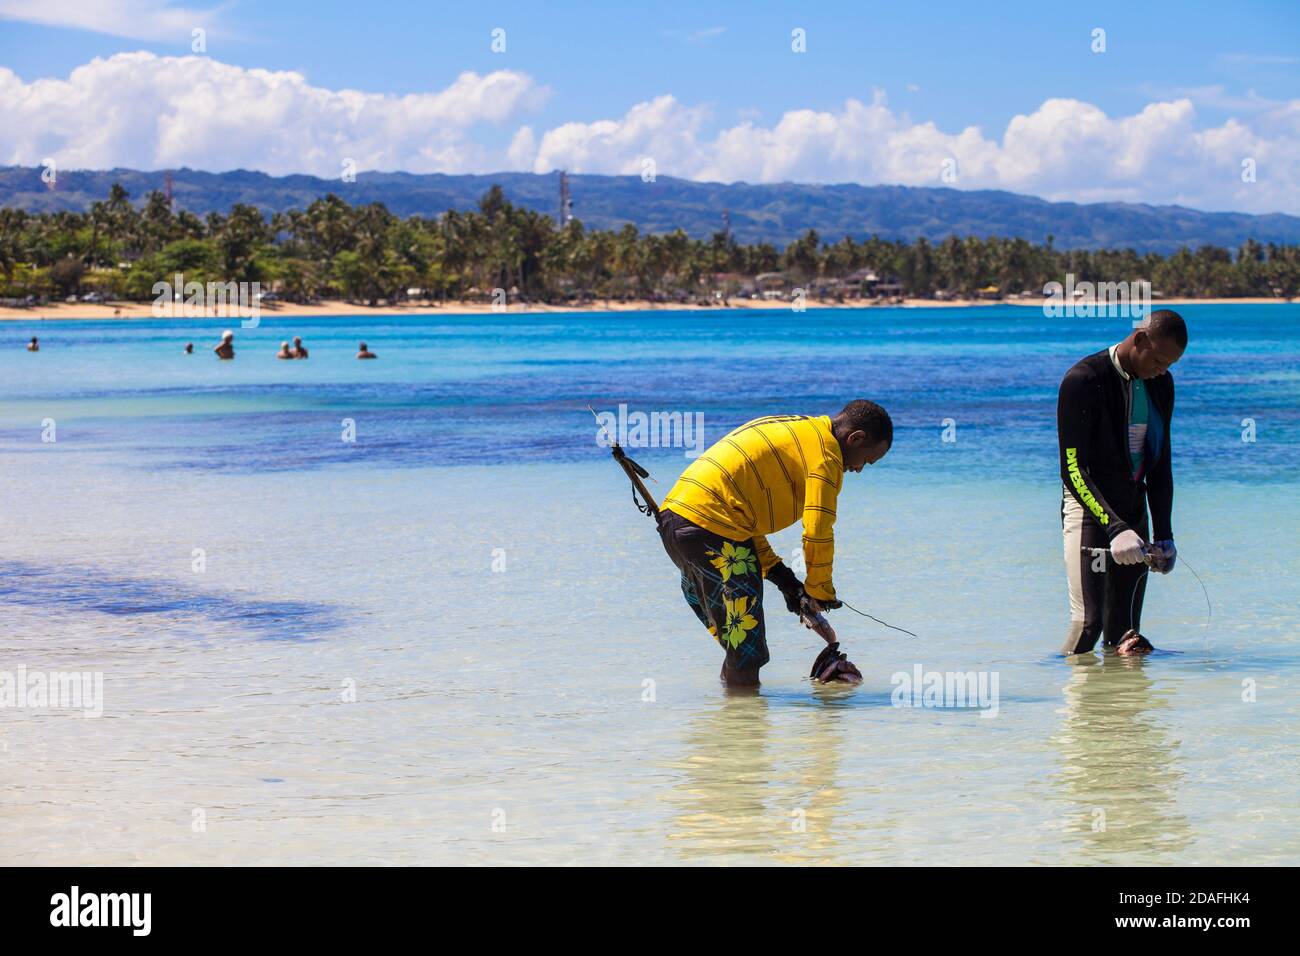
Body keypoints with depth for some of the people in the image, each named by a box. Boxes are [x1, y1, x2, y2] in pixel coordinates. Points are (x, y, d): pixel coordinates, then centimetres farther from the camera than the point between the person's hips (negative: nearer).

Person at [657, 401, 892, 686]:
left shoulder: (789, 431, 25)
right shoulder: (825, 451, -4)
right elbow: (817, 532, -10)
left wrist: (778, 573, 19)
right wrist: (820, 592, 6)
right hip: (712, 531, -10)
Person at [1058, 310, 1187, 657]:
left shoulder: (1161, 384, 7)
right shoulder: (1083, 380, -15)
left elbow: (1160, 463, 14)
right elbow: (1072, 469, -19)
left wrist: (1164, 535, 6)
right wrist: (1114, 528, -29)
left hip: (1133, 508, 6)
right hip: (1088, 507, -6)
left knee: (1124, 634, 2)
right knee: (1088, 622, -17)